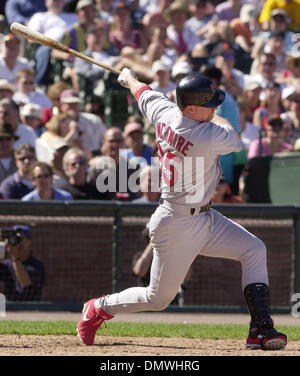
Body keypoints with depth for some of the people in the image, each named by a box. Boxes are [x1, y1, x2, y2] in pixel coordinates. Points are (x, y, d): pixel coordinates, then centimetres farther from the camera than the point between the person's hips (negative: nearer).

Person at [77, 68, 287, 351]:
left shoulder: (163, 112, -7)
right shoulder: (207, 137, -29)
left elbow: (143, 94, 16)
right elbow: (234, 140, -7)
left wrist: (129, 78, 38)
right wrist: (211, 116, 9)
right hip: (177, 225, -9)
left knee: (254, 250, -1)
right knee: (158, 298, 6)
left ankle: (261, 329, -4)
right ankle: (99, 308, 29)